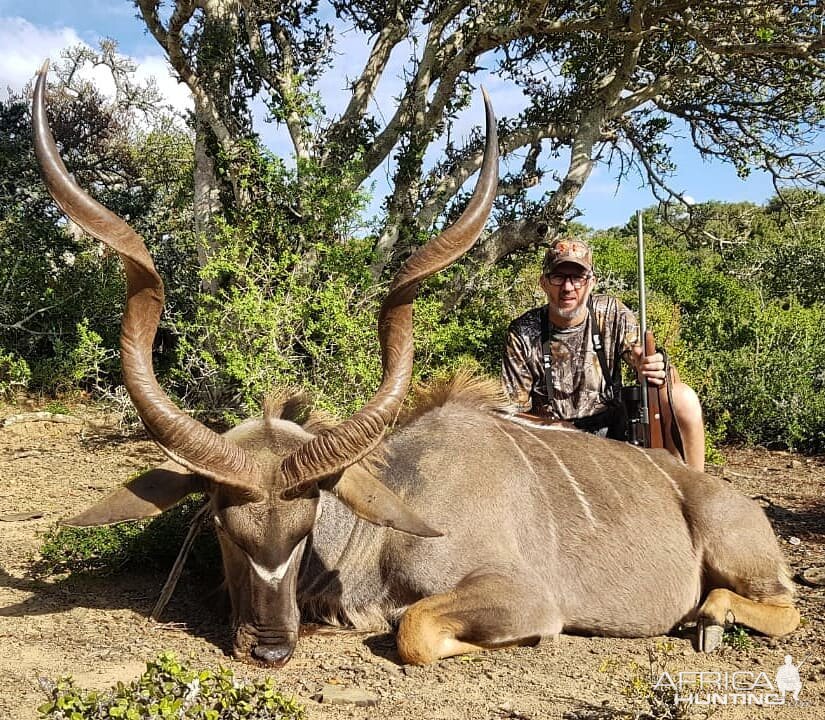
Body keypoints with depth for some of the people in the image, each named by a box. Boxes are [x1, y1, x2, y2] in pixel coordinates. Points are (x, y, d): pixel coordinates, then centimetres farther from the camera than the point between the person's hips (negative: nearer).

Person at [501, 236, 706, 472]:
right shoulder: (522, 333, -9)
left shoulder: (612, 314, -4)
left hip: (612, 429, 2)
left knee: (683, 398, -21)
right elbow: (516, 411, -6)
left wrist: (655, 370, -39)